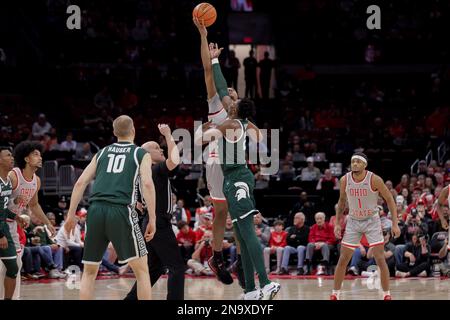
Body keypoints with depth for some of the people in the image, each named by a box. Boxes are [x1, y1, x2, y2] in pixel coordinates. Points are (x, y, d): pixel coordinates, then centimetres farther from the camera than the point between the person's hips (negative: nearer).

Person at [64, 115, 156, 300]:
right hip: (121, 210, -4)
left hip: (96, 210, 4)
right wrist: (152, 219, -4)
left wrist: (71, 215, 18)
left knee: (89, 272, 15)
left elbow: (80, 183, 15)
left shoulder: (102, 153, 22)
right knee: (141, 269, 4)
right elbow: (147, 184, -5)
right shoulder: (141, 154, 12)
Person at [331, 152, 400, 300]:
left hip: (372, 221, -3)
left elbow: (390, 199, -10)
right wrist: (337, 223, 4)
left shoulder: (374, 179, -19)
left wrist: (395, 223, -14)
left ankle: (386, 294, 1)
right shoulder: (345, 180, -10)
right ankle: (335, 294, 11)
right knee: (343, 260, 1)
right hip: (353, 221, 3)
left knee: (380, 259, -9)